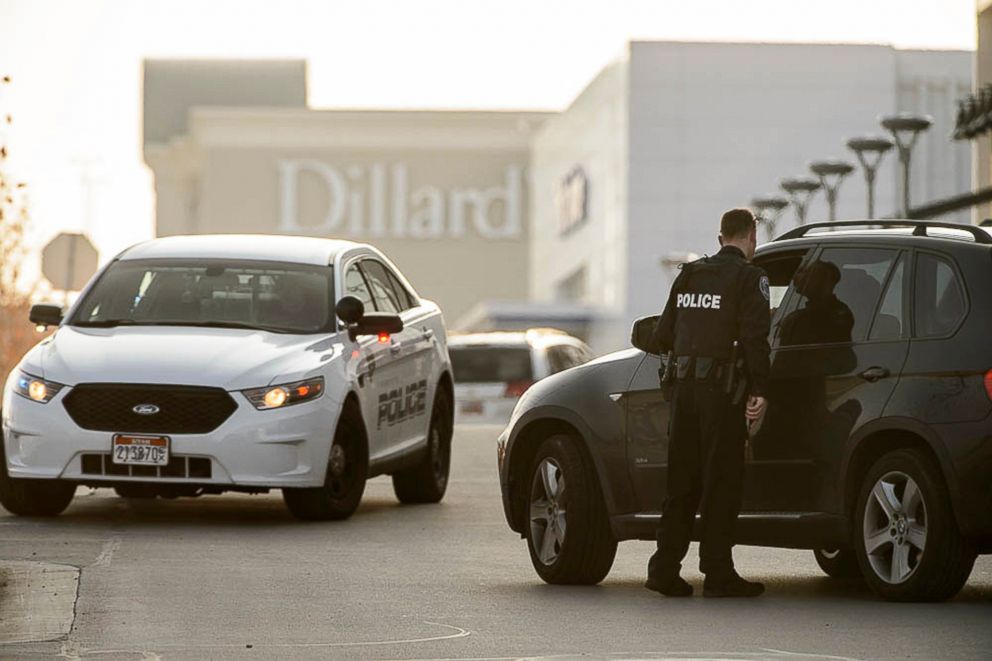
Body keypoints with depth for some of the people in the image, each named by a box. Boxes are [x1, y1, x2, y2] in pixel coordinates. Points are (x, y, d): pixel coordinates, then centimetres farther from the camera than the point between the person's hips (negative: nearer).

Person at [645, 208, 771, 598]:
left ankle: (665, 568, 8)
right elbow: (755, 338, -14)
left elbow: (662, 336, 15)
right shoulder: (749, 277, -5)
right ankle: (718, 573, -2)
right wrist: (759, 390, -13)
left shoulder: (690, 275, 14)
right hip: (722, 389, -6)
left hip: (685, 386, 6)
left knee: (682, 479, 10)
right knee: (721, 480, -2)